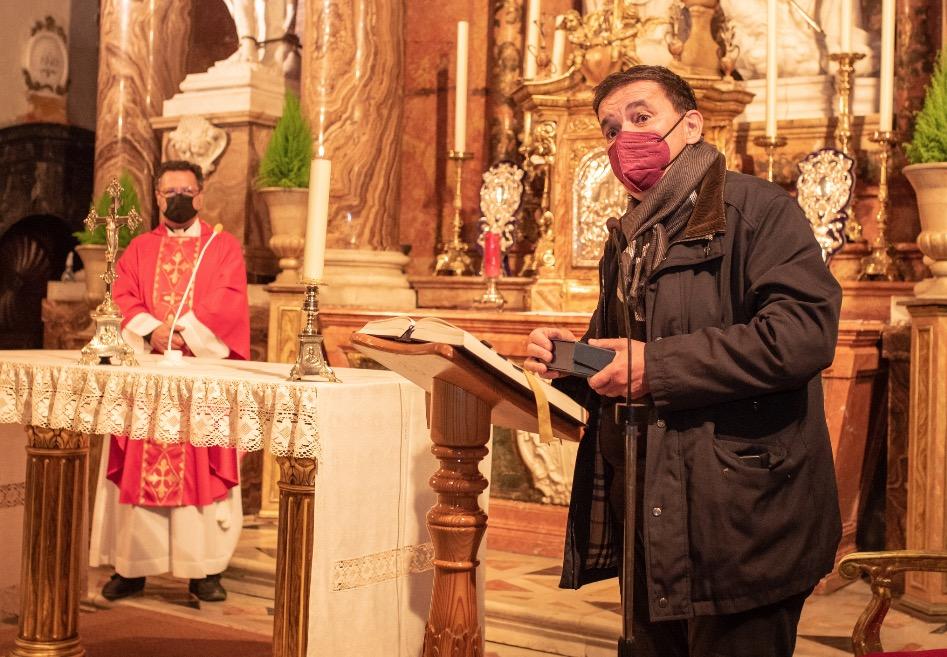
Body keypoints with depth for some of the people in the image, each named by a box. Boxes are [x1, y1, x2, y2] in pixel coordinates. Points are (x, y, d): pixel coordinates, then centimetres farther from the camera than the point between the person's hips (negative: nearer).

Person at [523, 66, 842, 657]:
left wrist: (655, 366, -20)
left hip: (737, 523, -8)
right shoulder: (631, 240, 18)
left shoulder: (755, 208, -7)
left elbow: (805, 332, -23)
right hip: (648, 523, 8)